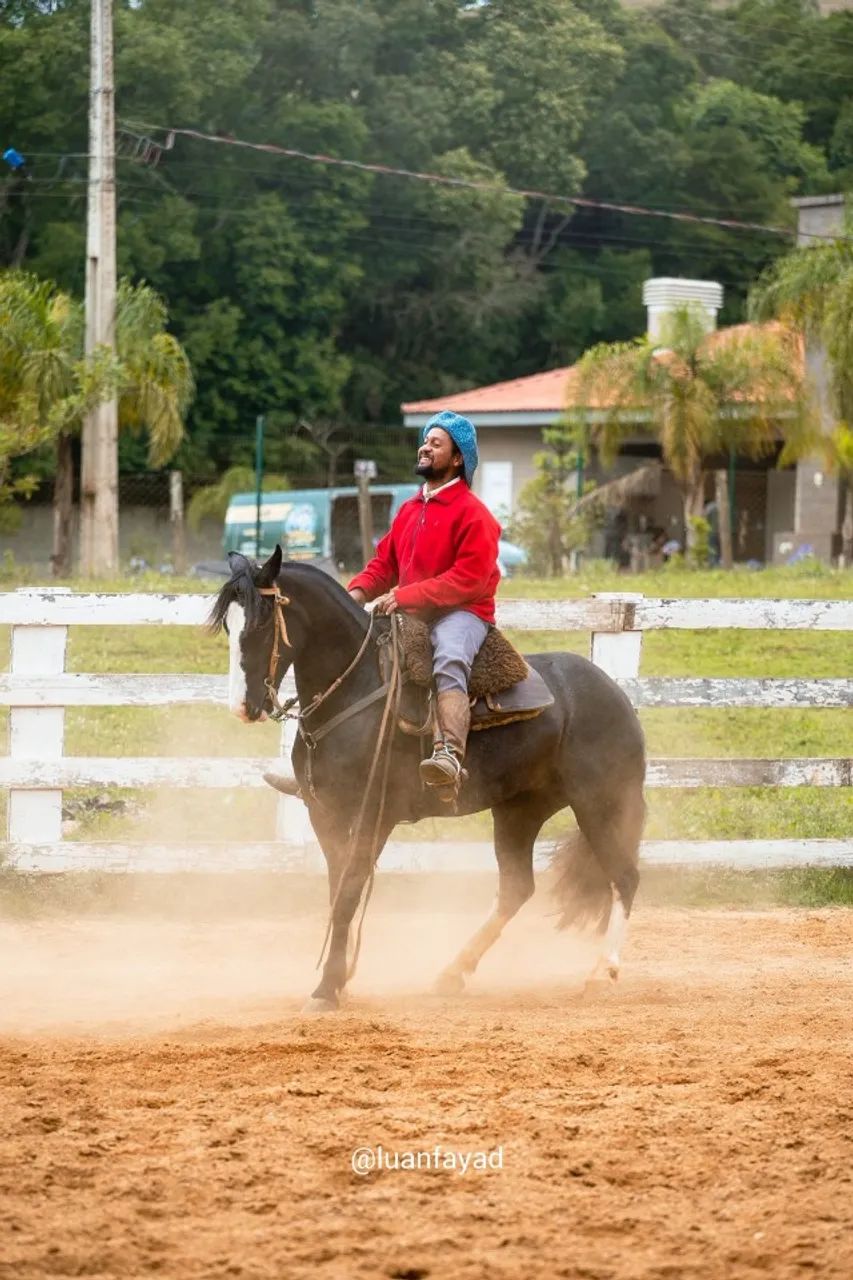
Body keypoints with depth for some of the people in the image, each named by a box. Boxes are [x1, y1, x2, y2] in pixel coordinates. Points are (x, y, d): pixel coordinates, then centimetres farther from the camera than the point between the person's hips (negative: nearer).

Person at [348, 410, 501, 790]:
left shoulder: (472, 513, -7)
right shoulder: (409, 510, 18)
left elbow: (469, 578, -17)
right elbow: (383, 563, 18)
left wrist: (406, 596, -23)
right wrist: (358, 593, -4)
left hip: (461, 612, -8)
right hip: (411, 615, 9)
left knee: (449, 661, -39)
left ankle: (450, 755, -59)